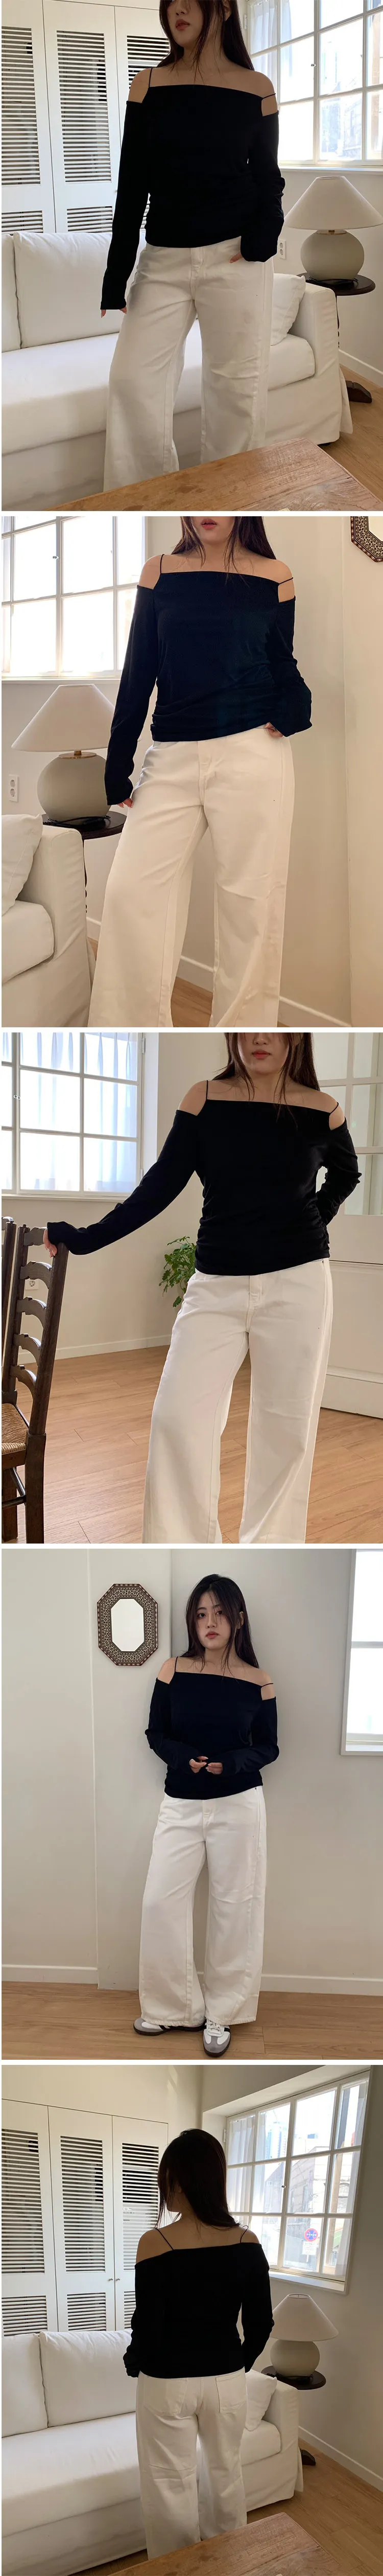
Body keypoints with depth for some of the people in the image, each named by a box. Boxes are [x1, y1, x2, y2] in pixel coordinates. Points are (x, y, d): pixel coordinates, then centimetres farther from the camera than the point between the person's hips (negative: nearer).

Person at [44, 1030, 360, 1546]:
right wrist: (87, 1239, -4)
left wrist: (312, 1223, 7)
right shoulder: (204, 1100, -1)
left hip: (297, 1284, 0)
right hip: (217, 1286, 0)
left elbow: (346, 1173, 21)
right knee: (178, 1416, -9)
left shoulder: (322, 1111, 0)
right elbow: (162, 1185, 0)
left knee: (286, 1425, 3)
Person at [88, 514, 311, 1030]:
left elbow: (283, 664, 14)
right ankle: (135, 1026, -1)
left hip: (252, 755, -2)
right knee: (130, 891, -8)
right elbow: (138, 673, 9)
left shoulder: (274, 578, 5)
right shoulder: (160, 572, 8)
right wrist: (118, 765, 7)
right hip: (173, 758, 2)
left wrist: (294, 707, -9)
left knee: (249, 901, 0)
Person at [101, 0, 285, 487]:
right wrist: (116, 277, 0)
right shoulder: (148, 85, 4)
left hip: (234, 260, -2)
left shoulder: (256, 89, 0)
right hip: (163, 261, 2)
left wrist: (261, 241, -12)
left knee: (236, 388, 0)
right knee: (132, 378, -6)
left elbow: (268, 179, 8)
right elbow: (132, 187, 4)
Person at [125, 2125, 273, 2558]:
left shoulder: (155, 2244, -19)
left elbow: (148, 2328, -16)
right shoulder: (247, 2244, -9)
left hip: (168, 2386, -4)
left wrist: (133, 2365, 5)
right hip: (227, 2382, 4)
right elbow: (261, 2324, -2)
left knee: (171, 2487, 12)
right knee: (225, 2474, 22)